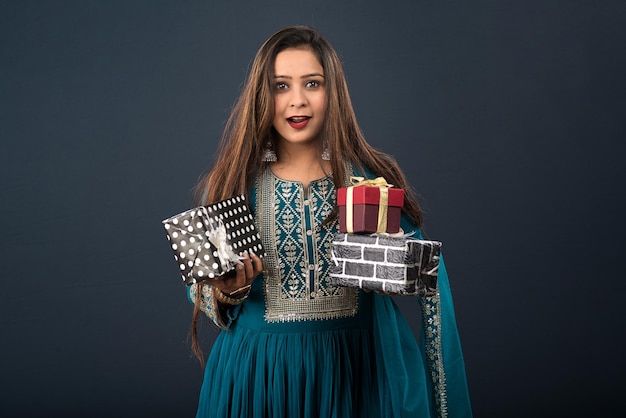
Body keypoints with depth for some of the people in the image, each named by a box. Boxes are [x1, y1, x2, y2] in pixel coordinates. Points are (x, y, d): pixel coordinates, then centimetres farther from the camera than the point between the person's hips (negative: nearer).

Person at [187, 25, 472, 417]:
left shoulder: (372, 177, -4)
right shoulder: (231, 182, -3)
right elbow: (201, 294, 4)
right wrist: (228, 290, -17)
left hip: (357, 369, 0)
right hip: (259, 372, 0)